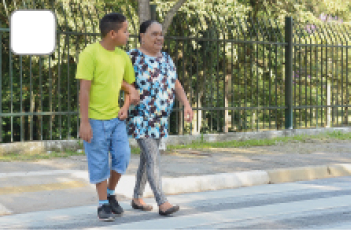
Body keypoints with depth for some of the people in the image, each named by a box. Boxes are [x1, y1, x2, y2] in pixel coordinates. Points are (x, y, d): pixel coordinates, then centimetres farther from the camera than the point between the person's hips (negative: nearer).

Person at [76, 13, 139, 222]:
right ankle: (103, 204, 15)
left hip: (116, 118, 5)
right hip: (96, 119, -5)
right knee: (99, 163, 3)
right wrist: (84, 122, -16)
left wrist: (125, 107, -1)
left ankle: (111, 194, 25)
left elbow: (128, 84, 18)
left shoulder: (123, 56, 6)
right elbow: (85, 89, -14)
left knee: (123, 157, 2)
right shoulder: (91, 53, -12)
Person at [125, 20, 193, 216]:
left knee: (147, 159, 14)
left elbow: (176, 85, 12)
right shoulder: (133, 58, -12)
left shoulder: (166, 59, 9)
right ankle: (163, 203, -18)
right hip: (140, 118, -7)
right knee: (154, 159, -15)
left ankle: (137, 198, 26)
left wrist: (187, 104, -2)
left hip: (160, 119, 7)